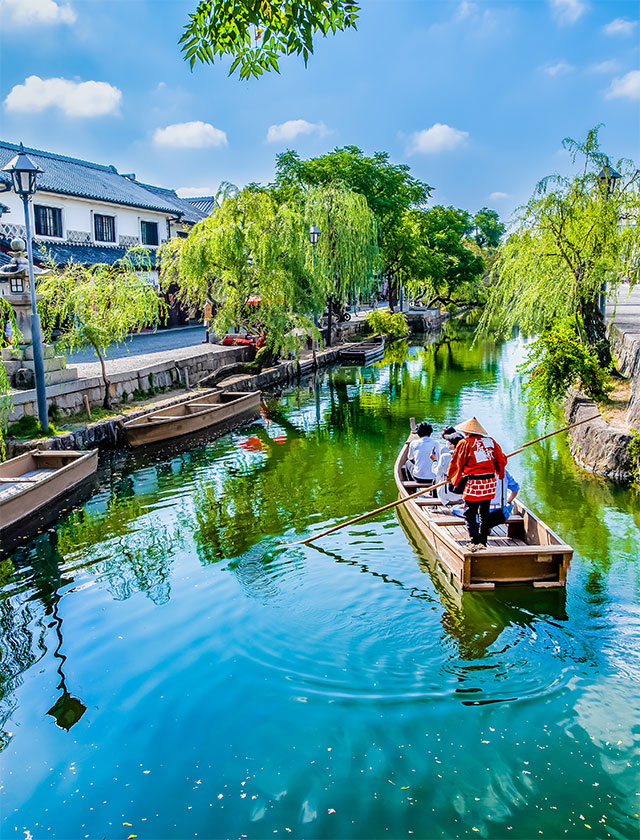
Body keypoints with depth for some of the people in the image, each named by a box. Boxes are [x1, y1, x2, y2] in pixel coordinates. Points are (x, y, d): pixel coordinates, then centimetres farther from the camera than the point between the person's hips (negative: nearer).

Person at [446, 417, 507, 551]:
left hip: (473, 483, -5)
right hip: (490, 482, 5)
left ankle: (475, 542, -7)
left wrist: (450, 476, 22)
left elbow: (456, 462, 4)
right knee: (484, 513, 16)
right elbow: (501, 460, 14)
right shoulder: (490, 441, 8)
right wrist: (499, 474, 33)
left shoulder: (465, 443, -4)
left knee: (469, 514, 1)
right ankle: (483, 542, 23)